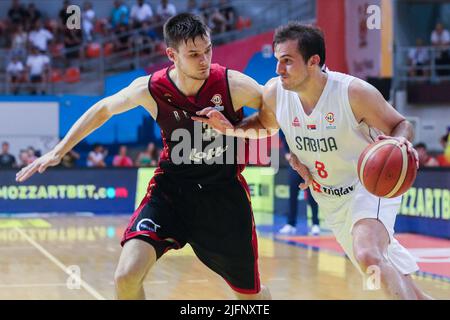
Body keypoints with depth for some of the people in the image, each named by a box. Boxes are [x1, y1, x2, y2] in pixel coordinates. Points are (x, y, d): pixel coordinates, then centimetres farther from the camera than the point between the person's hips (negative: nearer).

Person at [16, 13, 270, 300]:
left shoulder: (232, 85, -21)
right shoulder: (150, 89, -16)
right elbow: (103, 110, 3)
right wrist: (58, 151, 6)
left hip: (224, 191, 0)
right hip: (171, 187, 1)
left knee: (251, 293, 9)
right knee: (127, 276, -20)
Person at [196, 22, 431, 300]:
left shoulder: (355, 92, -25)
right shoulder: (275, 92, -11)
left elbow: (401, 125, -13)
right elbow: (265, 125, 12)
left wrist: (400, 141, -36)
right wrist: (231, 128, -7)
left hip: (370, 185, -6)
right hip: (332, 202, 6)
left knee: (368, 257, -35)